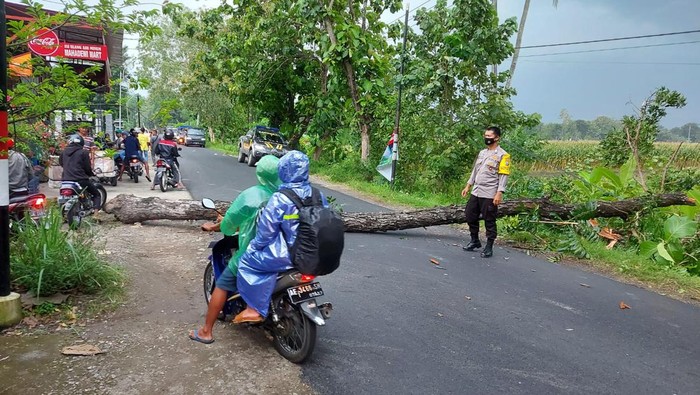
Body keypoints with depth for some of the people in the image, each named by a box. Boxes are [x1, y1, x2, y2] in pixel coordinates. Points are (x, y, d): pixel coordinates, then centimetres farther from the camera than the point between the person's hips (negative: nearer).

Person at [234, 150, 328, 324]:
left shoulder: (280, 199, -16)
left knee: (247, 261, 5)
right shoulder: (318, 196, 1)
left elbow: (266, 230, -12)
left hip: (287, 255, -7)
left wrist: (253, 247, 5)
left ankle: (255, 309, 3)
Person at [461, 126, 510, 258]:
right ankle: (475, 241, 28)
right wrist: (468, 186, 16)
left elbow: (503, 176, -13)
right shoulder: (482, 152, 14)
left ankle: (489, 247, 12)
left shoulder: (502, 155, -8)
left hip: (490, 195, -7)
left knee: (489, 221, 1)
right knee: (470, 216, 11)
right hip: (476, 192, 7)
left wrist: (499, 193, -20)